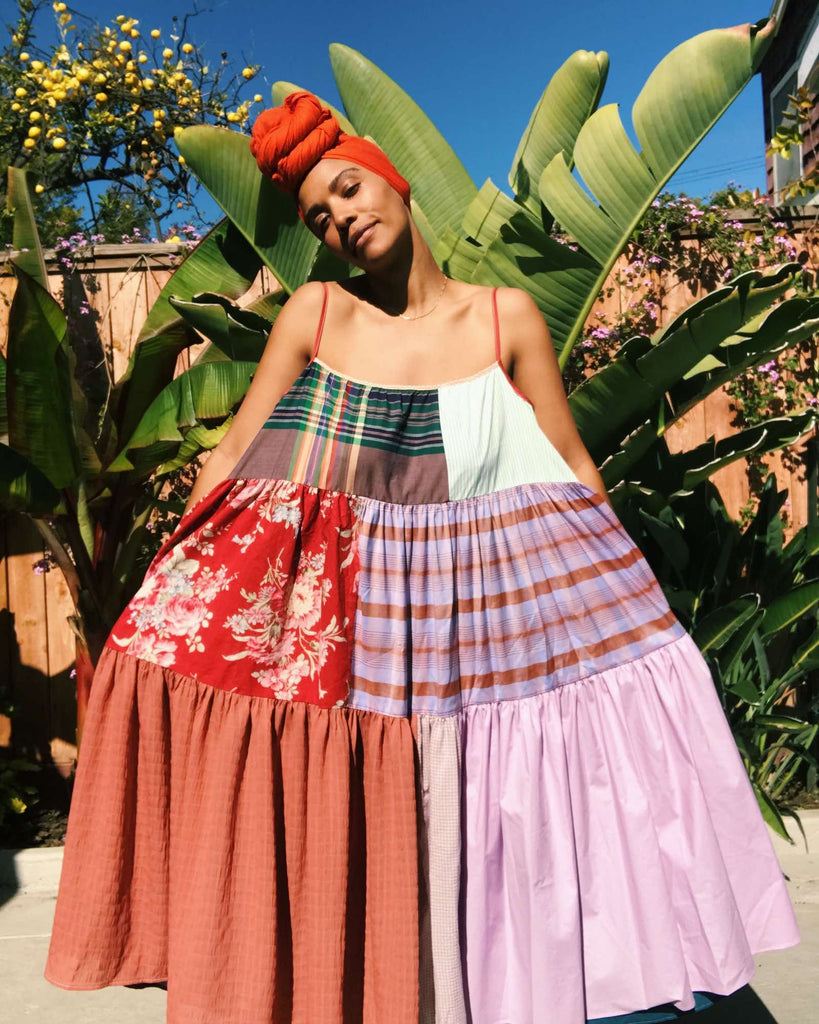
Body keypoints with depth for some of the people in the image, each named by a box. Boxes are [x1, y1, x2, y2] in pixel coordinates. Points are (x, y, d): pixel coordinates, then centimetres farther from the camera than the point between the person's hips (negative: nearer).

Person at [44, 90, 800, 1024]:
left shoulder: (506, 317, 5)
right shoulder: (312, 315, 6)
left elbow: (571, 472, 7)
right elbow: (233, 455, 6)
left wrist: (618, 599, 5)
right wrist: (172, 582, 3)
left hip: (472, 592, 1)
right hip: (324, 600, 0)